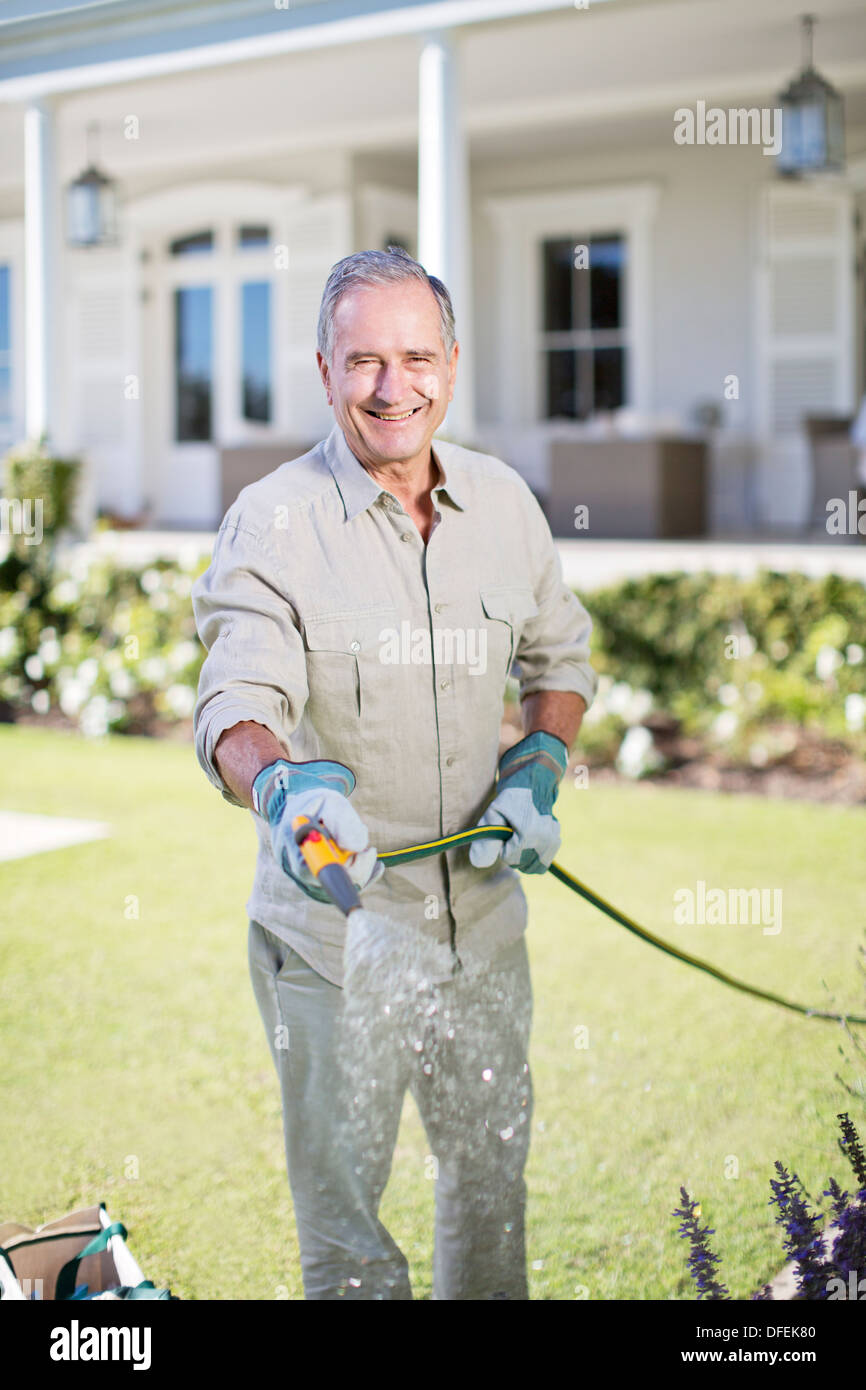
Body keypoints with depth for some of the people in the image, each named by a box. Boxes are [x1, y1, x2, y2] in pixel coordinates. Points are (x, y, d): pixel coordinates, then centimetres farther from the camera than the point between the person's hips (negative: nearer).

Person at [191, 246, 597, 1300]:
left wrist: (538, 769, -3)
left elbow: (559, 655, 15)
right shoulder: (271, 523, -13)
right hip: (332, 931, -4)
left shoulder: (503, 501, 1)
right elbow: (236, 707, -24)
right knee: (343, 1199, 9)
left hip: (482, 914, 4)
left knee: (491, 1170, 21)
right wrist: (281, 785, -46)